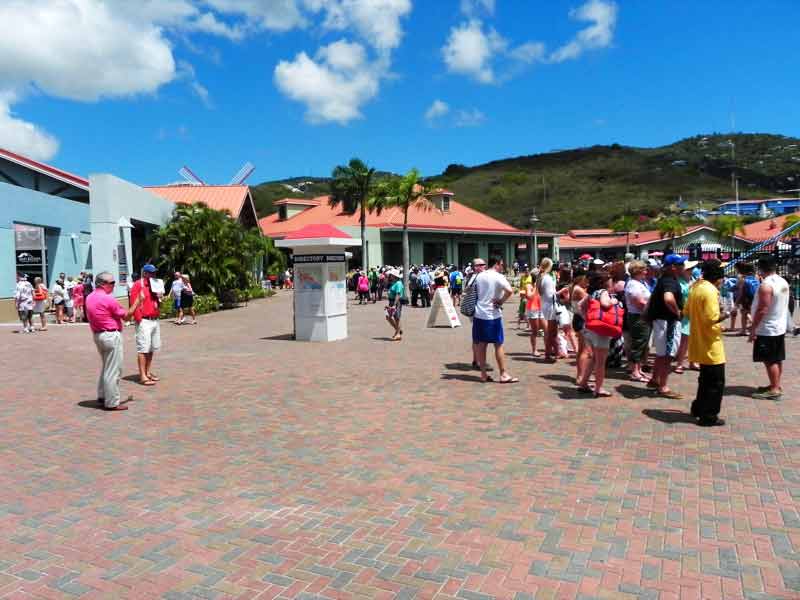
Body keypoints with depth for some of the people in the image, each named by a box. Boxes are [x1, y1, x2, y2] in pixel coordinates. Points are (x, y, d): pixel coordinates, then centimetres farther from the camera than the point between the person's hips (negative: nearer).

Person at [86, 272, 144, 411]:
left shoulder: (90, 298, 9)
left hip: (97, 335, 9)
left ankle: (102, 397, 27)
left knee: (106, 367, 22)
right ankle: (112, 402, 2)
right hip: (111, 336, -9)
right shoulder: (108, 299, -17)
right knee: (113, 369, -2)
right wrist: (138, 301, -7)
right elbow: (126, 316, -11)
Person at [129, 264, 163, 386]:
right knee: (143, 349, -7)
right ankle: (143, 377, -6)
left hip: (155, 320, 8)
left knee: (151, 348, 13)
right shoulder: (138, 285, -8)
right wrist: (139, 320, -17)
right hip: (144, 321, -8)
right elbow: (134, 303, -14)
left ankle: (148, 372, 22)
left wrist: (159, 298, 3)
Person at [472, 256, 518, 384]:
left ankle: (483, 374, 14)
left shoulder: (479, 276, 8)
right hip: (493, 315, -6)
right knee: (498, 345, 3)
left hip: (479, 314, 6)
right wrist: (501, 301, -12)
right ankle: (503, 374, 7)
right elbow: (510, 291, -25)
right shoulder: (499, 277, -11)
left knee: (481, 344, 9)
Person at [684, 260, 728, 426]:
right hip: (711, 345, -9)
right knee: (716, 382, 2)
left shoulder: (696, 286, 7)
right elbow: (712, 318, -26)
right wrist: (727, 313, -12)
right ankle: (708, 417, 9)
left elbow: (687, 312, 14)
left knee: (706, 379, 23)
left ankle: (698, 409, 32)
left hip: (699, 342, 9)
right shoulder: (710, 291, -21)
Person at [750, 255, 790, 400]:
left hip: (767, 329, -9)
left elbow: (762, 309, -25)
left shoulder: (765, 285, -22)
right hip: (780, 327, 9)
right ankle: (776, 385, 25)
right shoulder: (783, 282, 7)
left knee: (770, 360, -2)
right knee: (777, 359, 16)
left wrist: (753, 328, -18)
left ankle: (775, 389, 3)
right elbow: (781, 305, 15)